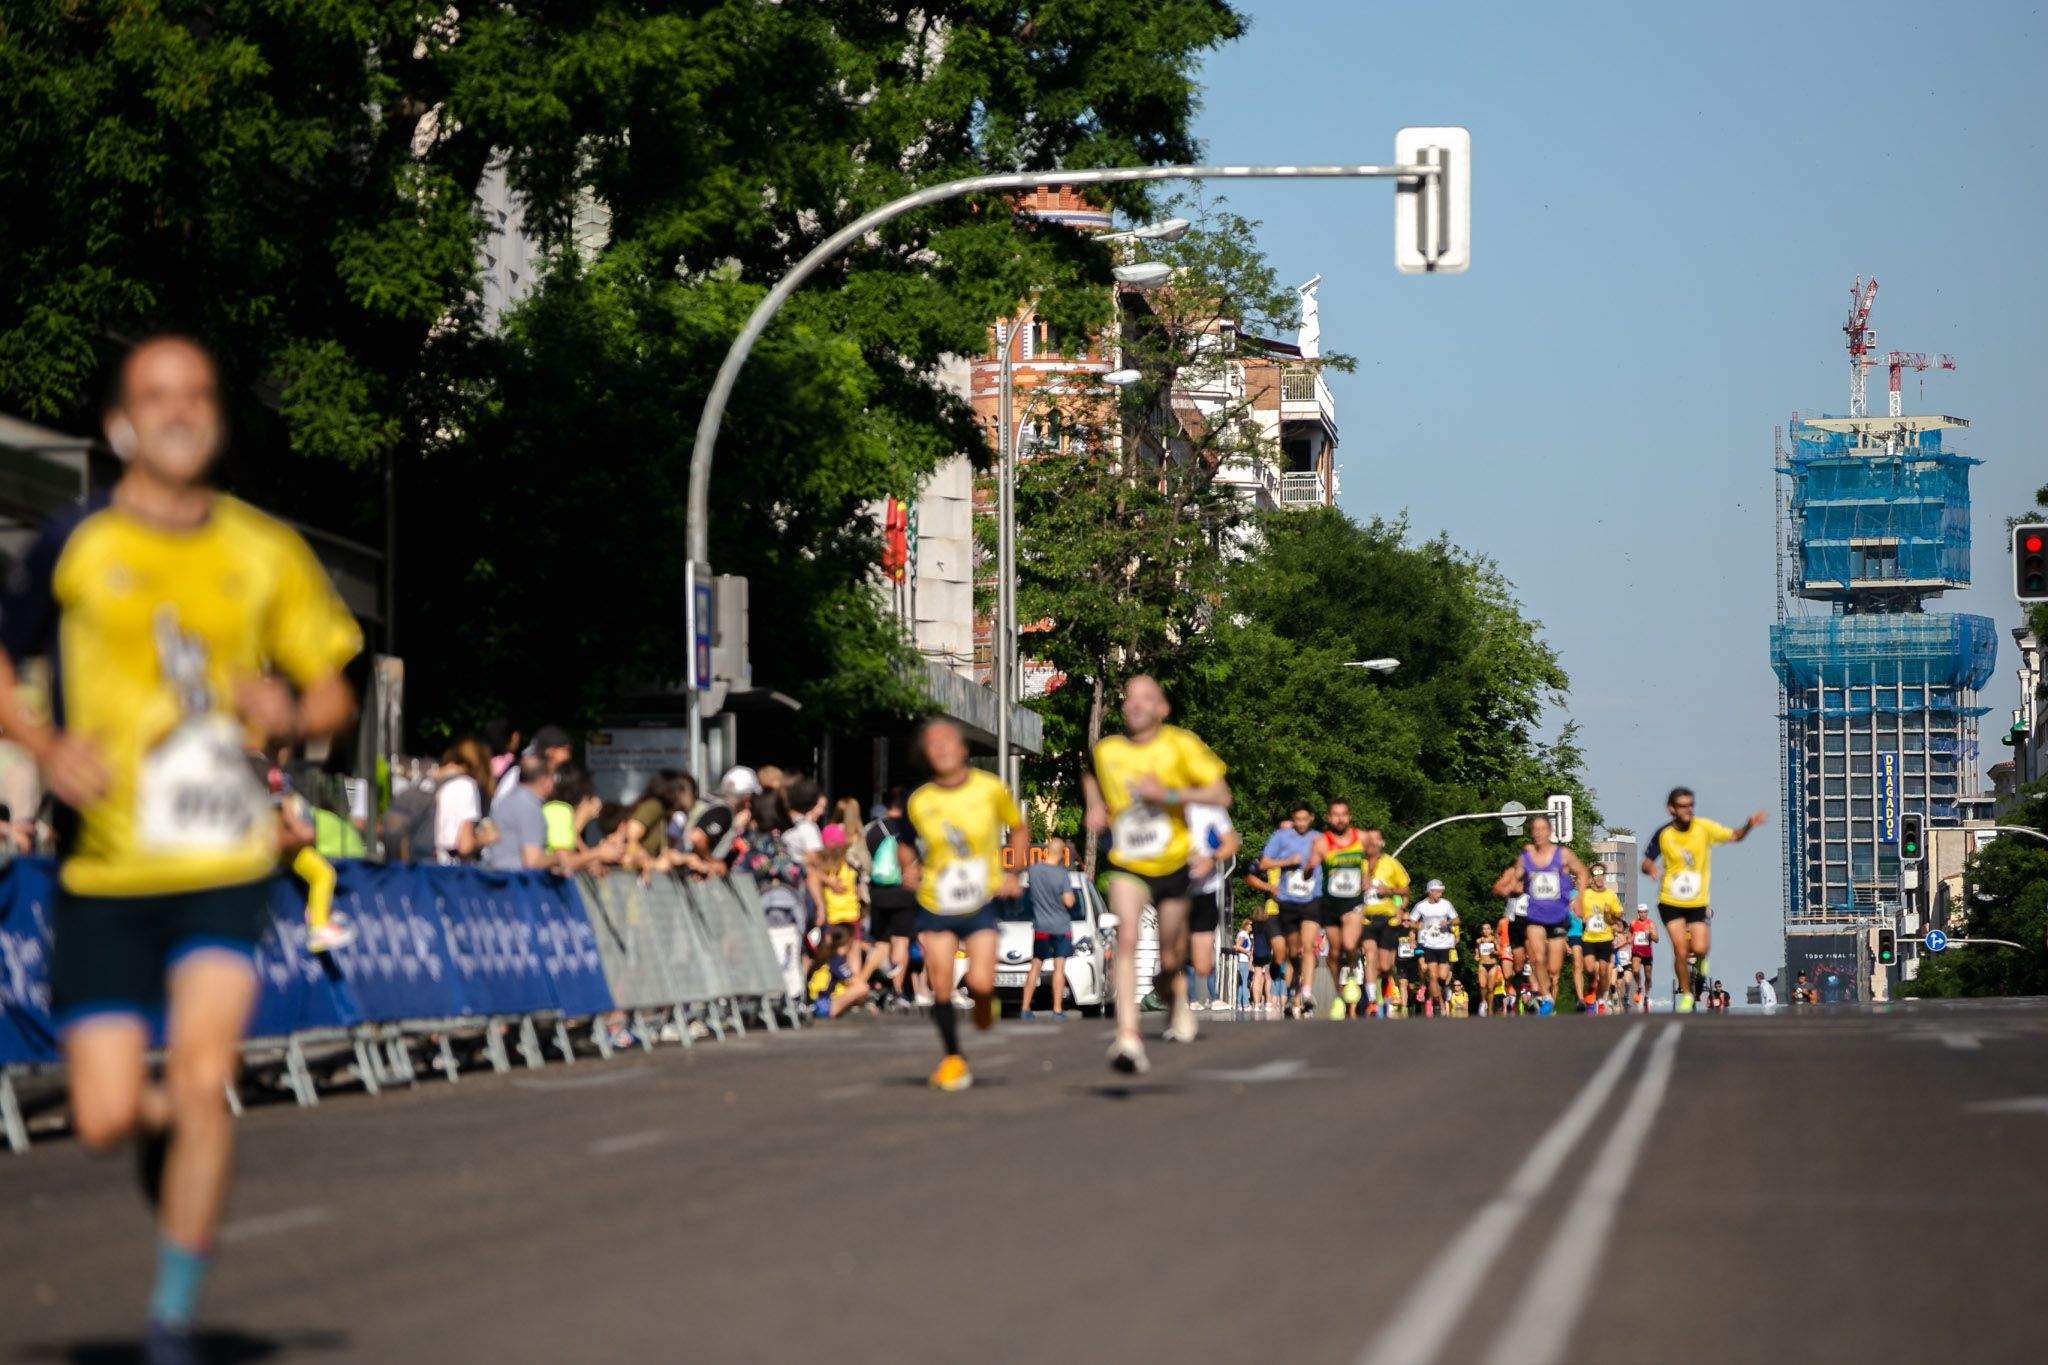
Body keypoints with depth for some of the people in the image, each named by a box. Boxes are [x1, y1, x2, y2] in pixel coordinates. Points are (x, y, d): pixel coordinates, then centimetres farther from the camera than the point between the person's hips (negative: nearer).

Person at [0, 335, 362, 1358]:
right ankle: (170, 1131, 34)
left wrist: (292, 715, -8)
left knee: (202, 1076, -18)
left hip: (225, 867, 0)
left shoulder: (268, 553, 6)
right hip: (103, 869, 0)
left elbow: (333, 695, 14)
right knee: (107, 1120, -5)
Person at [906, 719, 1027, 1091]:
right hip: (935, 906, 1)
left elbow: (1019, 828, 12)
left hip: (981, 903, -1)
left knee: (980, 983, -17)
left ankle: (984, 1003, 20)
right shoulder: (919, 802, -1)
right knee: (941, 988, -5)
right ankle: (953, 1058, 15)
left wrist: (1012, 874, 2)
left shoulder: (990, 789, -4)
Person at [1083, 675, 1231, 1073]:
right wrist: (1096, 805, 5)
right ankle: (1128, 1039, -34)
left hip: (1171, 865, 0)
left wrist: (1170, 794, -23)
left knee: (1170, 961, 9)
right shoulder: (1106, 751, 1)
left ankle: (1176, 995, 49)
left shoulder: (1180, 746, -7)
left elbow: (1221, 794, -10)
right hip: (1126, 865, 0)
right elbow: (1090, 775, 26)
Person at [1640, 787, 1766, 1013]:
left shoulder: (1704, 827, -8)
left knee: (1699, 949, -12)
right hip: (1670, 901, 0)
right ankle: (1686, 994, 10)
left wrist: (1749, 825, -27)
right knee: (1681, 951, -9)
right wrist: (1650, 868, -24)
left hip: (1697, 902, 0)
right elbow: (1646, 863, 0)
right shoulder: (1664, 834, -7)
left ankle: (1700, 958, 26)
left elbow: (1734, 836, -7)